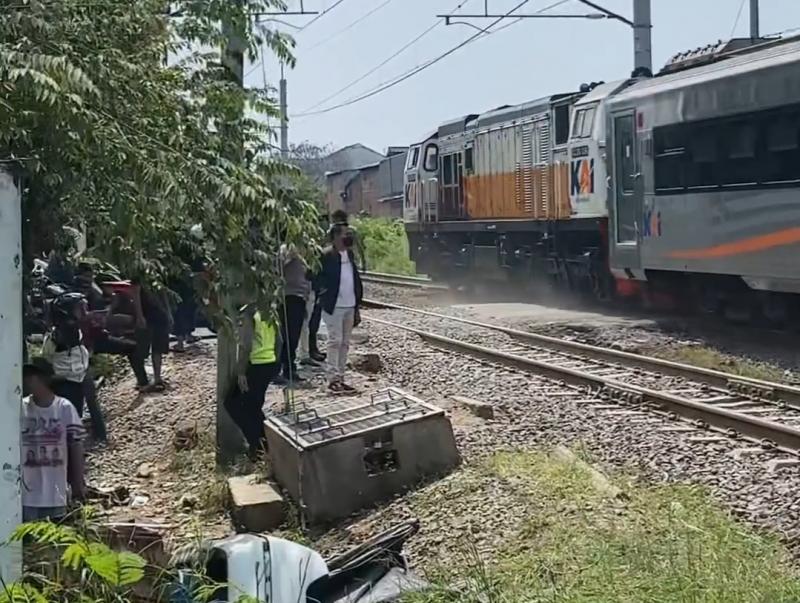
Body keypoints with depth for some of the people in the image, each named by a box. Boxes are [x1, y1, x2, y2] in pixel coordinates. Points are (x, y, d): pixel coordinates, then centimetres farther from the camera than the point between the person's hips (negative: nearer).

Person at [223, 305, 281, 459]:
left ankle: (256, 442, -1)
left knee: (232, 402, 6)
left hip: (256, 366, -8)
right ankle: (266, 440, 21)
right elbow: (279, 341, 14)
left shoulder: (248, 314, -16)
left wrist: (241, 372, -17)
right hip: (271, 364, 8)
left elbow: (246, 346, -20)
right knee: (253, 405, 23)